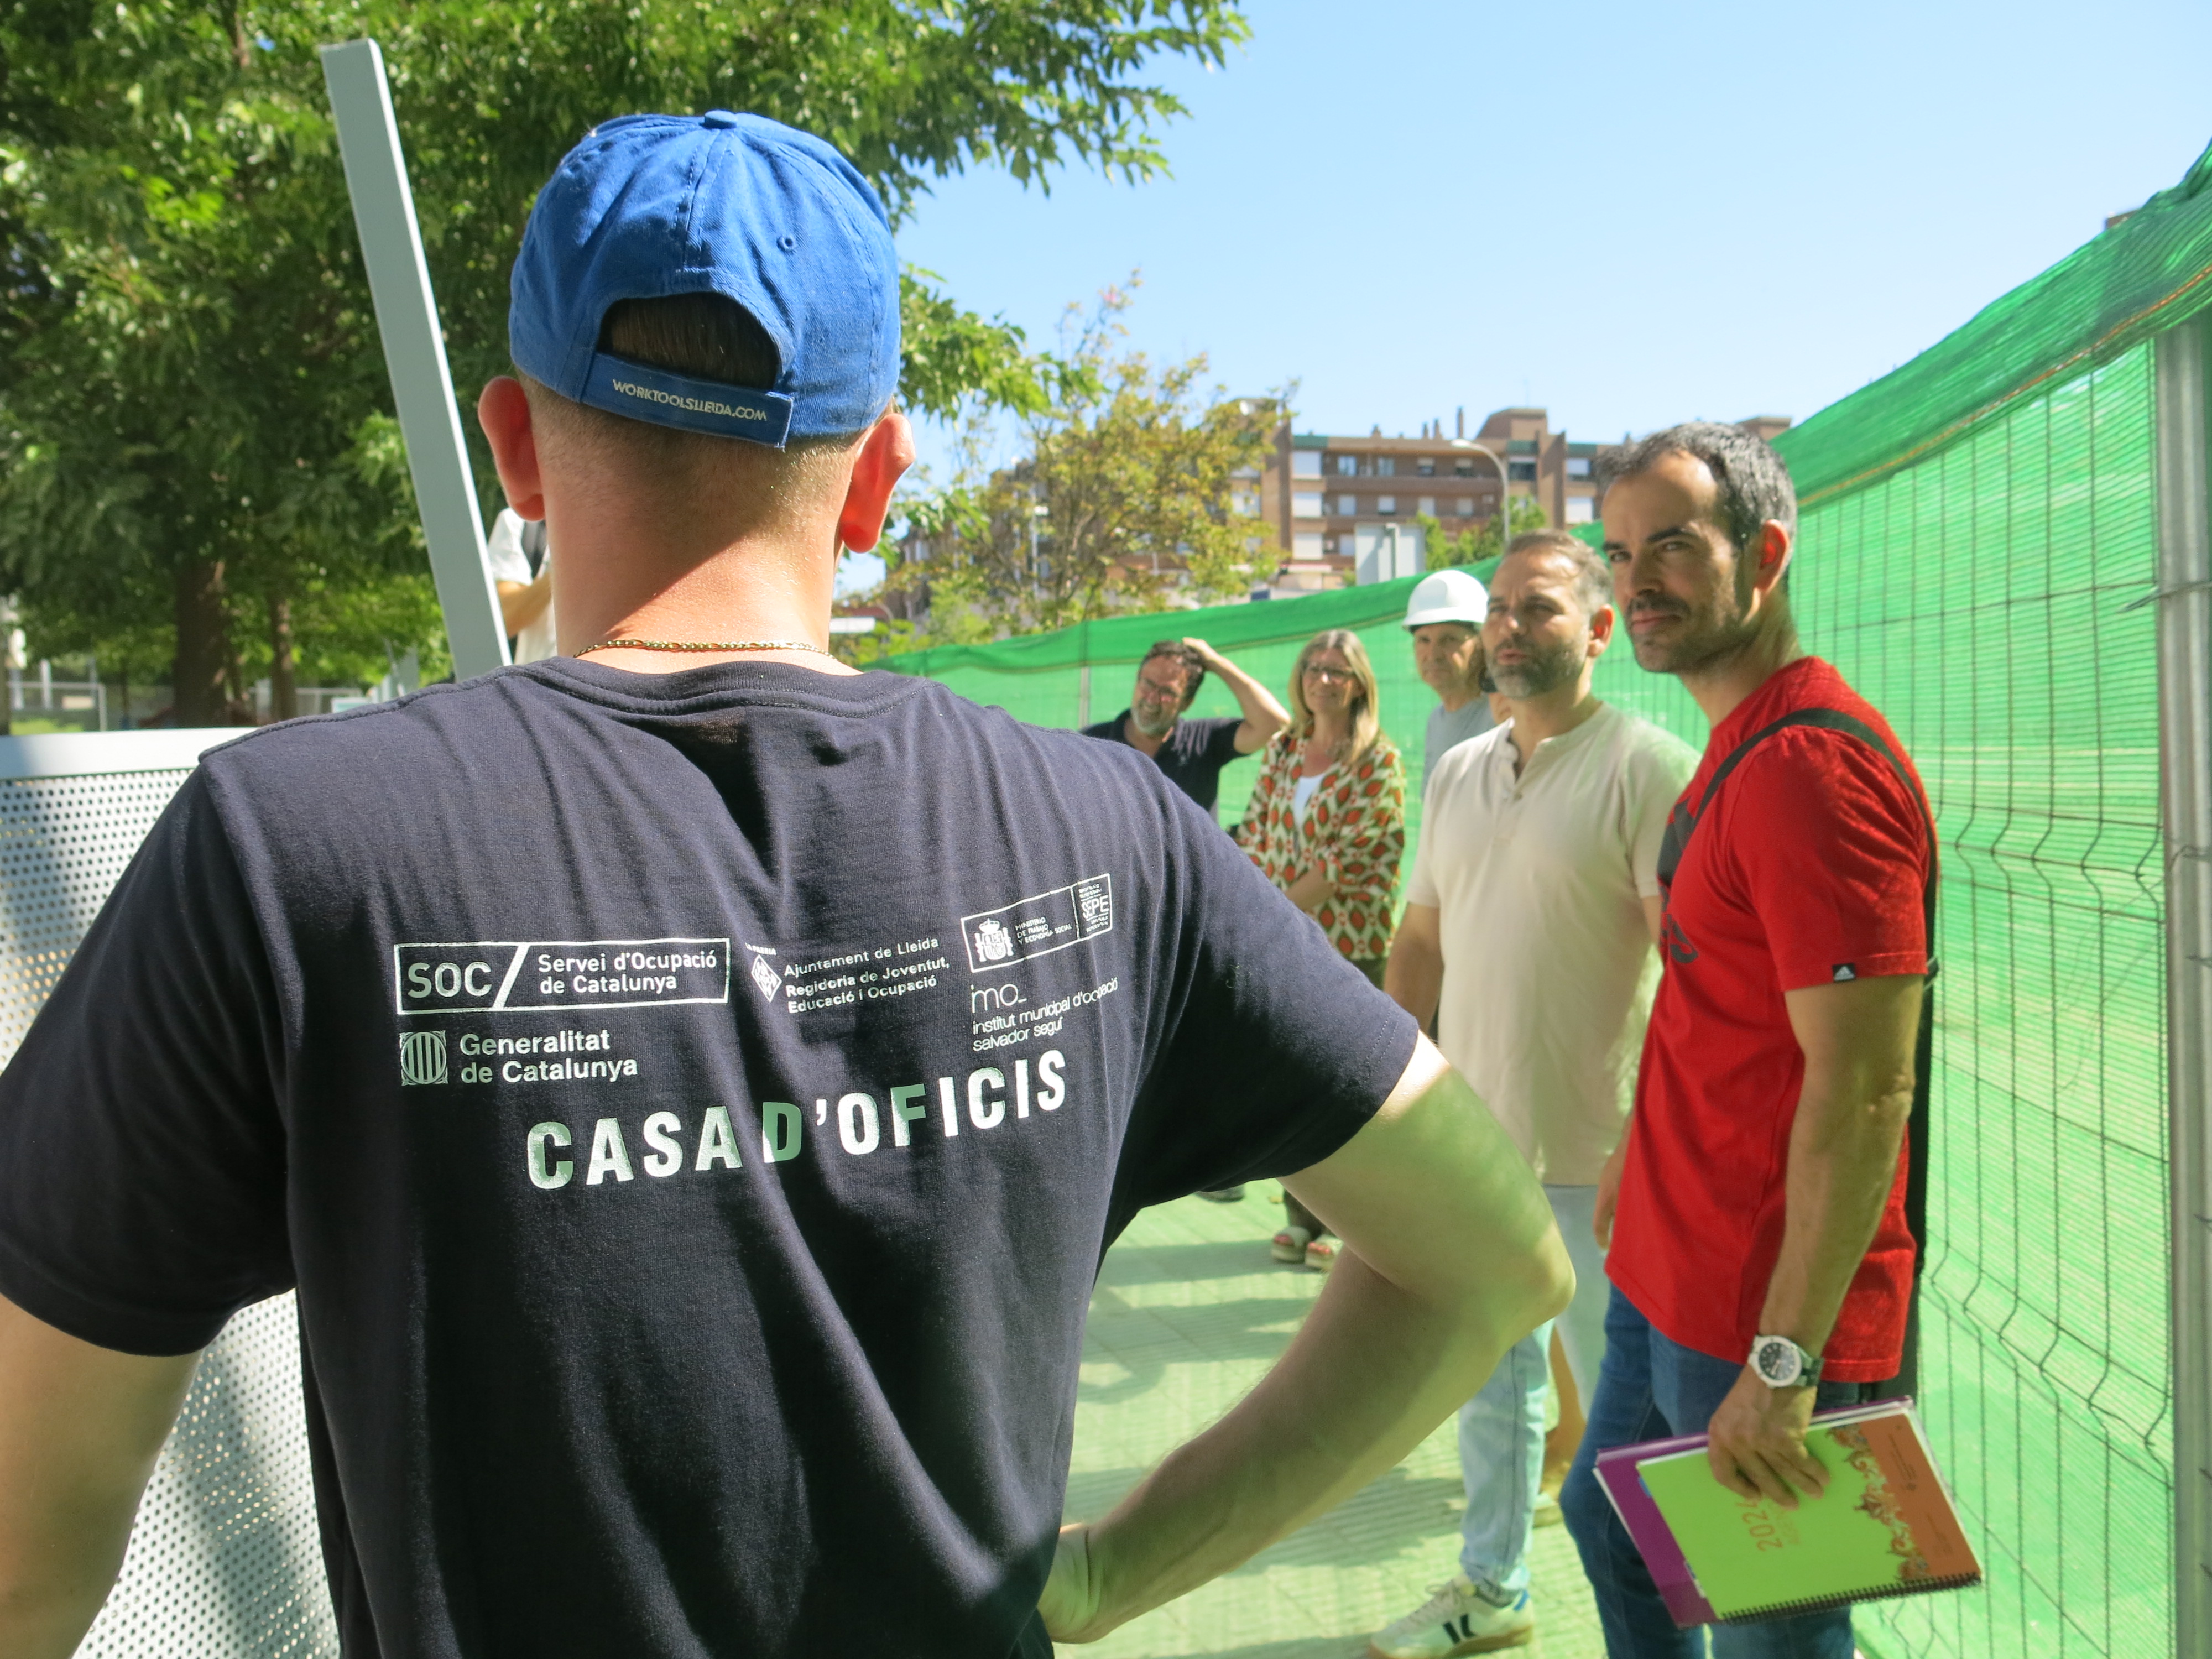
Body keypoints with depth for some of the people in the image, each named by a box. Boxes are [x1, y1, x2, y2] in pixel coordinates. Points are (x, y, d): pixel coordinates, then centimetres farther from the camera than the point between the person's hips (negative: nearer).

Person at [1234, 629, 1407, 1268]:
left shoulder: (1378, 761, -7)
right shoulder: (1281, 750, 11)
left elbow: (1349, 857, -13)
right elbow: (1256, 833, 13)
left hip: (1348, 942, -5)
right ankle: (1302, 1217, 23)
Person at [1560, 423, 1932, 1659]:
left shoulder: (1817, 766, -22)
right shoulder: (1736, 752, 10)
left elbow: (1864, 1092, -26)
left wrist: (1781, 1363, -24)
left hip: (1762, 1312, -10)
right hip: (1670, 1278, 10)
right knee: (1609, 1522, 26)